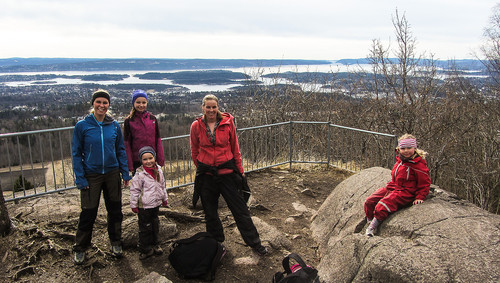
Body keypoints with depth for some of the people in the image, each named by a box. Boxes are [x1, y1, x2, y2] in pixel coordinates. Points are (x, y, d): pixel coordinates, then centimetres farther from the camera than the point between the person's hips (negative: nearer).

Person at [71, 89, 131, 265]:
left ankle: (116, 243, 31)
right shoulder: (82, 126, -6)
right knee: (88, 213, 3)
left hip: (112, 173, 3)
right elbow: (76, 153, -3)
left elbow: (121, 150, 7)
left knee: (115, 210, 11)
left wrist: (125, 173, 3)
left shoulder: (114, 125, 1)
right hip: (91, 176, -2)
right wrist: (80, 178, -8)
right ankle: (80, 249, 25)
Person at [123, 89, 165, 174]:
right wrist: (129, 165, -5)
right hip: (136, 162, -2)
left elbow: (158, 140, 6)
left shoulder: (152, 118, 4)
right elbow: (127, 144, -2)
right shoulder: (129, 121, -2)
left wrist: (161, 161, 2)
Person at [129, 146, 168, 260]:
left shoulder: (158, 171, 2)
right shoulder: (139, 174, -15)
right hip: (144, 206, -6)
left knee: (155, 226, 18)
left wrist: (165, 198, 21)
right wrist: (134, 205, -9)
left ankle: (154, 244, 35)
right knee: (145, 228, 3)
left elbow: (162, 186, 15)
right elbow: (134, 190, -10)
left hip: (156, 204, 6)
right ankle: (145, 250, 17)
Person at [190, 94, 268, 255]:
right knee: (210, 213, 14)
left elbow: (235, 148, 4)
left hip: (227, 171, -1)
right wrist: (201, 168, 12)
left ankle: (255, 243, 21)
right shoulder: (196, 126, -2)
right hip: (206, 175, 1)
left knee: (240, 209, 6)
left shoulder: (228, 122, -4)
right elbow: (195, 152, 10)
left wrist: (240, 170, 6)